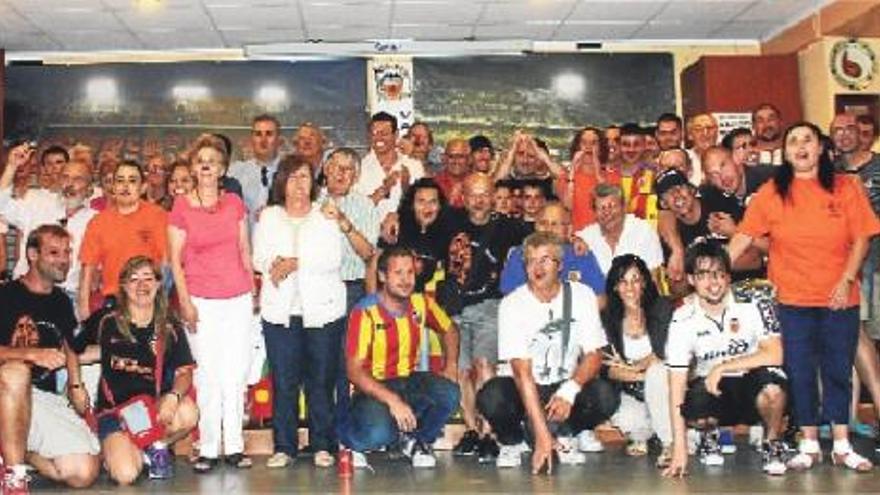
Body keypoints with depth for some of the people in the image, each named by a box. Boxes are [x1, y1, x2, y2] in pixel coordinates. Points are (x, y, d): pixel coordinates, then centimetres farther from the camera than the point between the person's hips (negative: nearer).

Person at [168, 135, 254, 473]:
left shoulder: (235, 203, 7)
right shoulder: (181, 207, -1)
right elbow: (175, 260, -1)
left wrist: (253, 290, 11)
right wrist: (185, 302, -8)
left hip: (238, 298, 3)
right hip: (202, 301, -3)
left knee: (236, 373, 4)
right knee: (208, 374, -2)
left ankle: (234, 445, 12)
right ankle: (208, 449, 7)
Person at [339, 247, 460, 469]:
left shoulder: (421, 303, -2)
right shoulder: (365, 312, -18)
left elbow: (449, 330, 18)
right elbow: (354, 371, -22)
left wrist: (451, 366, 1)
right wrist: (392, 400, -32)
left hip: (409, 380, 5)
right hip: (373, 387, -4)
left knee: (449, 394, -25)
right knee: (378, 434, -34)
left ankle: (417, 441, 4)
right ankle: (349, 439, 5)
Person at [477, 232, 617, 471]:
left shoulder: (582, 296, -6)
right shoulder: (512, 304, -16)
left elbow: (593, 355, -6)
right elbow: (522, 371, -23)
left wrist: (569, 390, -28)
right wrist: (542, 435, -31)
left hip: (564, 386, 2)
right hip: (522, 388, -2)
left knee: (604, 396, -29)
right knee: (491, 398, -34)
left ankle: (564, 435, 5)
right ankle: (512, 442, 2)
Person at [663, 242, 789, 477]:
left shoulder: (755, 305, -14)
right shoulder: (683, 319, -13)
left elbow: (774, 355, -21)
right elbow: (677, 384, -13)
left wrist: (722, 367, -23)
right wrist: (679, 449, -18)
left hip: (752, 384, 0)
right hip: (710, 387, 1)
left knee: (771, 381, -35)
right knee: (695, 413, -32)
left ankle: (773, 443, -3)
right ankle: (709, 434, 9)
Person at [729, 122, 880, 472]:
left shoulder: (846, 188, 2)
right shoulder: (771, 193, 0)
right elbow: (743, 237, -4)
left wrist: (847, 279, -10)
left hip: (840, 298, 1)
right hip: (793, 298, 0)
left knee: (839, 371, 9)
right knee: (800, 372, 6)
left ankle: (842, 446, 21)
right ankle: (809, 445, 19)